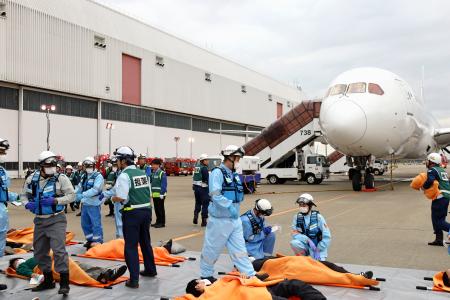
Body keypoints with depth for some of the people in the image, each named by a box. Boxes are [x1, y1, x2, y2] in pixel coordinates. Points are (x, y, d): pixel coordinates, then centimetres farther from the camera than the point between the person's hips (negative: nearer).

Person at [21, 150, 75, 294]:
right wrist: (28, 204, -8)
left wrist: (55, 201, -22)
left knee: (59, 250, -13)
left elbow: (71, 195, -11)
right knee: (39, 251, 15)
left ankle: (64, 282, -4)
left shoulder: (61, 178, -11)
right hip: (39, 220, 6)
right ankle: (48, 280, 32)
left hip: (56, 219, -5)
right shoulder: (32, 179, 1)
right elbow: (24, 195, 13)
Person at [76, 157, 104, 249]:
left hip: (94, 205, -8)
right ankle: (90, 240, 31)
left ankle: (98, 243, 7)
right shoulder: (84, 176, 13)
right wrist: (76, 197, 5)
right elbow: (79, 188, 19)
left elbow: (95, 189, -24)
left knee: (96, 224, -3)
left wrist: (83, 195, -28)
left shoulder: (98, 176, -11)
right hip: (85, 204, 8)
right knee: (85, 224, 17)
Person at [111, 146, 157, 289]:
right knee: (145, 242, 22)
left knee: (131, 246, 1)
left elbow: (121, 198, -19)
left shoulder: (124, 175, -14)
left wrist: (112, 198, 0)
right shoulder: (143, 173, 8)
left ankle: (134, 279, 0)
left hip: (133, 213, -7)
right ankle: (150, 270, 36)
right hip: (146, 210, 7)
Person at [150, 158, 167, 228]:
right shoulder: (152, 173, 13)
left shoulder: (162, 173, -10)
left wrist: (162, 194, -18)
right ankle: (158, 221, 23)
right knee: (156, 208, 13)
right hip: (154, 194, 7)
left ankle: (162, 223, 6)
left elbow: (164, 184, -14)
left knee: (160, 208, -1)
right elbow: (150, 181, 18)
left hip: (159, 194, -7)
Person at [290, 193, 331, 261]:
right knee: (294, 243, -28)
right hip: (306, 245, 2)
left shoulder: (318, 217, -13)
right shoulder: (297, 217, -6)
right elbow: (295, 234, -10)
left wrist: (318, 250, -17)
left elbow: (327, 237, -13)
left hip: (318, 246, -2)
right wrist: (308, 240, -25)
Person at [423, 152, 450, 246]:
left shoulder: (432, 170, -7)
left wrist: (424, 187, -8)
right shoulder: (442, 170, 21)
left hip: (439, 197, -9)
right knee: (440, 219, 13)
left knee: (437, 220, -5)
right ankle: (439, 239, 15)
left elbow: (430, 181, -24)